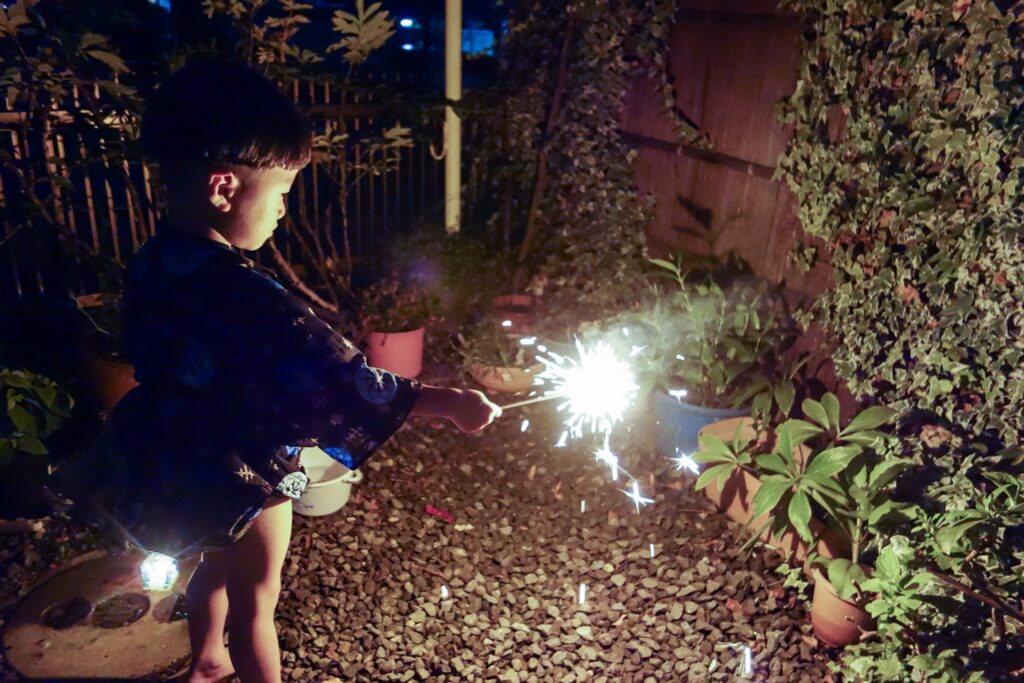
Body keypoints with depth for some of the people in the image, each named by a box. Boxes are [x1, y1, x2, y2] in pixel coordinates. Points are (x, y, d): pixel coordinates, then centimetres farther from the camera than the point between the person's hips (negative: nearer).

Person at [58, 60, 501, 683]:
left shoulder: (155, 263, -7)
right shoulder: (245, 297, -35)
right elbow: (338, 377, -34)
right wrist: (448, 403, -28)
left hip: (178, 457, 9)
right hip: (245, 472, -9)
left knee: (220, 565, 31)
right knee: (256, 600, 13)